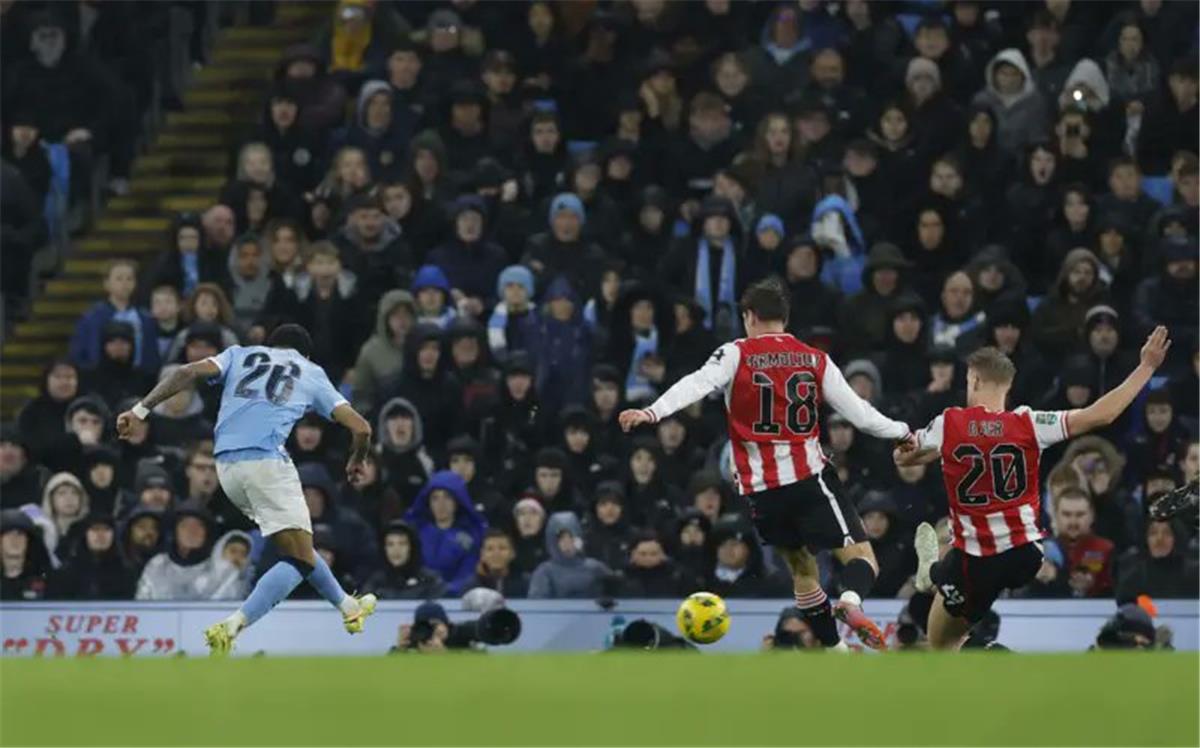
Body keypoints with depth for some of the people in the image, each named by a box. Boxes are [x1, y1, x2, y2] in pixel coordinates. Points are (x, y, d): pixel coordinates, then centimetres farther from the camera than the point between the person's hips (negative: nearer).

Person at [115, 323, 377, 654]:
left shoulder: (240, 354, 24)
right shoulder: (311, 373, 20)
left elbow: (189, 372, 5)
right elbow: (360, 428, 14)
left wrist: (141, 409, 3)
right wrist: (356, 462, 35)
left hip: (226, 465, 5)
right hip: (266, 461, -5)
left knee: (297, 542, 24)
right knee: (299, 560, -6)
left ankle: (348, 607, 37)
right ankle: (232, 626, -26)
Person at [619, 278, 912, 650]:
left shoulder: (736, 355, 3)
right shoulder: (815, 360, 6)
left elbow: (697, 384, -16)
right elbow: (858, 413, 6)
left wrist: (652, 412, -27)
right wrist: (901, 432, 22)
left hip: (761, 489, 2)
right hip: (810, 477, -2)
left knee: (802, 569, 18)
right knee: (861, 558, -4)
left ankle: (835, 650, 18)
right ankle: (851, 600, -37)